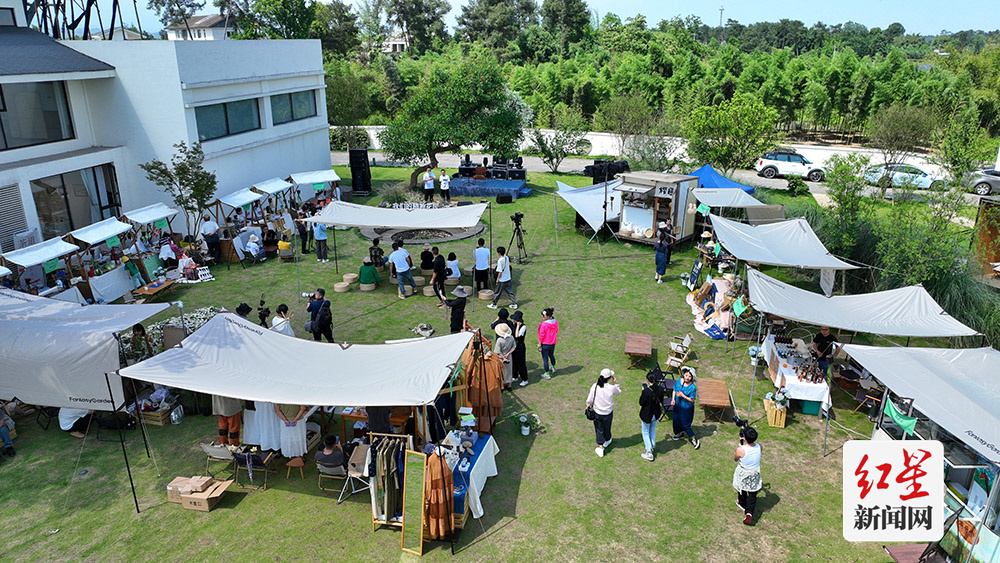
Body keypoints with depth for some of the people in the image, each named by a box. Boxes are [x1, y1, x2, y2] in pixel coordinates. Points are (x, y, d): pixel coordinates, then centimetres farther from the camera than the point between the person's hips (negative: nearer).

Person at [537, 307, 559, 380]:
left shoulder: (544, 324, -29)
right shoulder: (555, 322, -12)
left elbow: (541, 336, -20)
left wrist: (539, 345, -8)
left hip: (545, 344, -6)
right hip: (553, 343, 6)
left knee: (545, 359, 10)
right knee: (551, 355, 30)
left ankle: (547, 374, 22)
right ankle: (553, 368, 51)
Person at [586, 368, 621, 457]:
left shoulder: (594, 386, -20)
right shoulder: (611, 388, -24)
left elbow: (590, 399, -9)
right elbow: (619, 392, 0)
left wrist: (588, 406, 10)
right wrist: (615, 383, 0)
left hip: (597, 412, 0)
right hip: (608, 412, 0)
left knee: (599, 430, 17)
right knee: (607, 428, 25)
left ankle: (600, 448, 21)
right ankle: (607, 441, 50)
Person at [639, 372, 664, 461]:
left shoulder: (646, 391, -29)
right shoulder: (659, 389, -12)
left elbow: (641, 403, -17)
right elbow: (661, 401, 2)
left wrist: (643, 392, -9)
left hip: (647, 415, -5)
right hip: (656, 414, 5)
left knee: (646, 433, 14)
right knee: (652, 431, 28)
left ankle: (649, 453, 17)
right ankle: (652, 447, 42)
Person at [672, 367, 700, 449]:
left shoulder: (693, 387, -26)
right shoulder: (678, 381, -11)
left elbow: (692, 400, -19)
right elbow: (674, 390, 5)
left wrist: (682, 395, -29)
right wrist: (673, 399, -8)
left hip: (686, 408, -6)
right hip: (677, 405, 6)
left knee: (685, 424, 4)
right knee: (676, 420, 22)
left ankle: (694, 440, 23)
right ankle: (680, 434, 49)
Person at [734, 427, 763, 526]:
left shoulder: (740, 450, -31)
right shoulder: (759, 447, -19)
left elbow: (735, 459, -9)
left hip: (743, 475, -2)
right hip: (755, 475, 2)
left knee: (741, 490, 27)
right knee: (752, 495, 16)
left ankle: (742, 504, 51)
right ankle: (749, 512, 1)